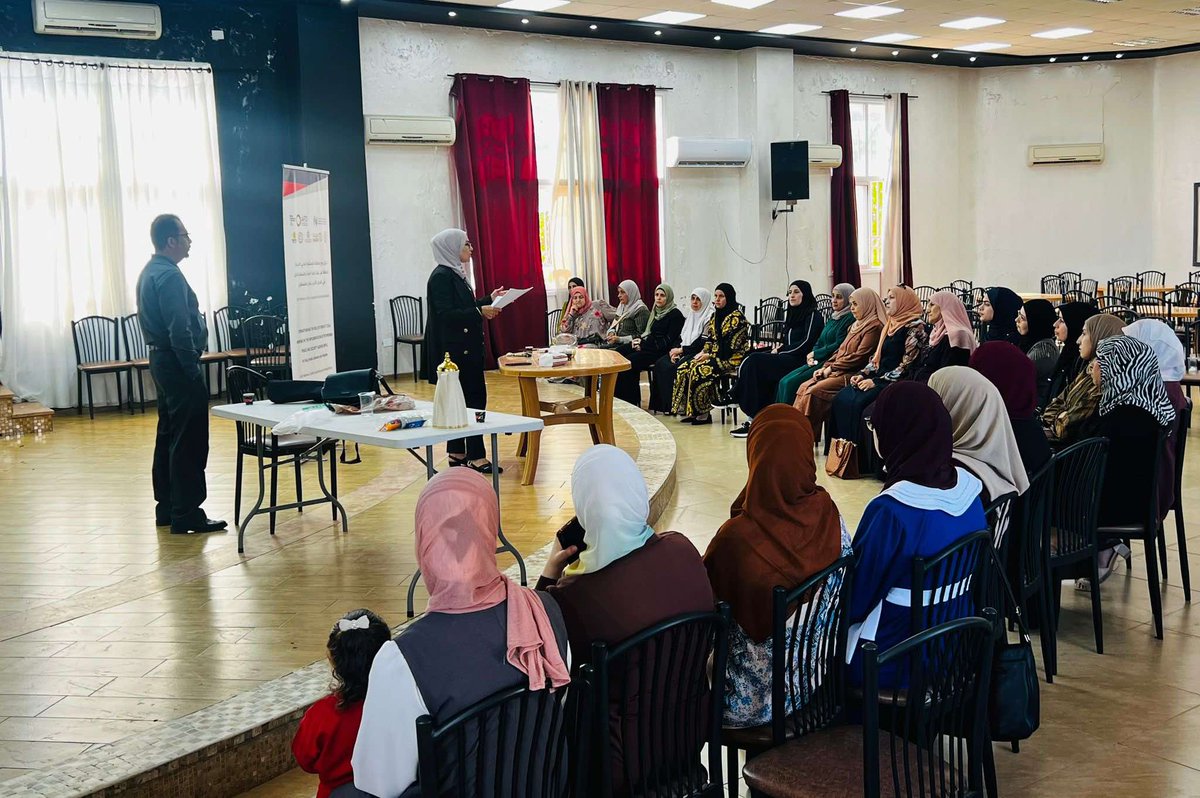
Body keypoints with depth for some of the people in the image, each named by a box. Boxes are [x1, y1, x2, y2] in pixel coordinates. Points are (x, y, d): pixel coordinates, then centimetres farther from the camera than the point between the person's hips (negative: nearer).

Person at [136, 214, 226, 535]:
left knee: (168, 436, 15)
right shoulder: (170, 275, -17)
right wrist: (193, 371, -18)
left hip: (161, 360, 11)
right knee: (189, 441, -7)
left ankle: (167, 508, 21)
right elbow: (180, 330, -23)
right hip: (177, 363, -11)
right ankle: (186, 514, -6)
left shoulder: (150, 272, 15)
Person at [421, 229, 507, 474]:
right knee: (474, 398, -9)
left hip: (465, 347, 10)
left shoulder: (455, 274, 15)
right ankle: (475, 456, -6)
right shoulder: (441, 276, -14)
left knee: (461, 399, 11)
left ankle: (457, 453, 17)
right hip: (454, 349, -10)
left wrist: (489, 299, 14)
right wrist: (480, 311, -23)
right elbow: (446, 314, -21)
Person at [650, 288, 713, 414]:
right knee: (660, 364, -17)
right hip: (683, 352, 8)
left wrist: (682, 350, -13)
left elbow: (703, 343, -15)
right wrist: (675, 351, -4)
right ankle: (663, 403, -17)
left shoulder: (710, 317, -7)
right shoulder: (689, 316, 19)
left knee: (674, 368, -30)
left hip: (698, 354, -8)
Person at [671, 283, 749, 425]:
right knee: (683, 369, -11)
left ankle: (703, 413, -22)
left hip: (731, 359, -8)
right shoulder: (716, 315, 16)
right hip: (714, 356, 9)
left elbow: (732, 345, -16)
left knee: (700, 370, -31)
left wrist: (710, 355, -16)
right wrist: (703, 352, -1)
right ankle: (690, 411, -11)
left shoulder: (736, 317, -10)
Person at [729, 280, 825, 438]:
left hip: (800, 360, -8)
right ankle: (753, 418, -21)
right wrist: (779, 347, 2)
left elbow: (806, 343, -12)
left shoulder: (813, 315, -3)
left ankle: (754, 419, -22)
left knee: (754, 362, -24)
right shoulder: (792, 314, 23)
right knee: (751, 359, -17)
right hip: (786, 359, 8)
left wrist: (780, 351, -9)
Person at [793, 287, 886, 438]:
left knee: (814, 391, -24)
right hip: (838, 372, 9)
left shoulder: (874, 327, -10)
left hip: (852, 375, -9)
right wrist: (825, 367, 6)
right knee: (804, 387, -8)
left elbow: (859, 357, -16)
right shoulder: (856, 325, 21)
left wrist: (831, 368, -11)